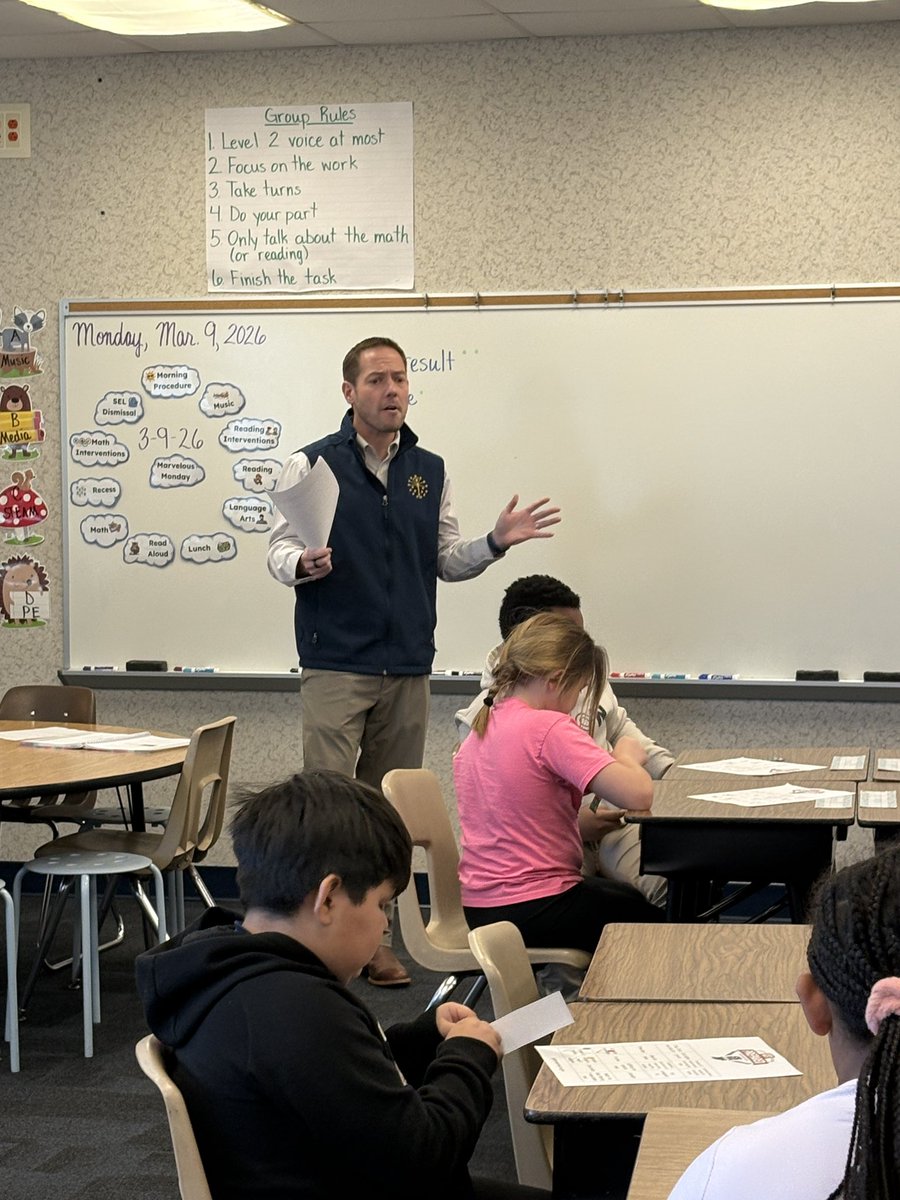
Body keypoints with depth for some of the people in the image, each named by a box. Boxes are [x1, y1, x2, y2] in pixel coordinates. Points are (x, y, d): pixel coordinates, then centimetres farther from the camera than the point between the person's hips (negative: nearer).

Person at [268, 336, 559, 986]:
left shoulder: (430, 471, 13)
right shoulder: (313, 464, 0)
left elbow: (445, 562, 16)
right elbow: (279, 550, -1)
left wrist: (496, 542, -1)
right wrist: (303, 564, -23)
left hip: (408, 667, 4)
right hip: (337, 663, -4)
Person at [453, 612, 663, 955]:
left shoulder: (477, 731, 7)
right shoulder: (550, 729, -20)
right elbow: (638, 795, -27)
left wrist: (590, 821, 9)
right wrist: (626, 757, -6)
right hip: (532, 913, -9)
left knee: (631, 897, 29)